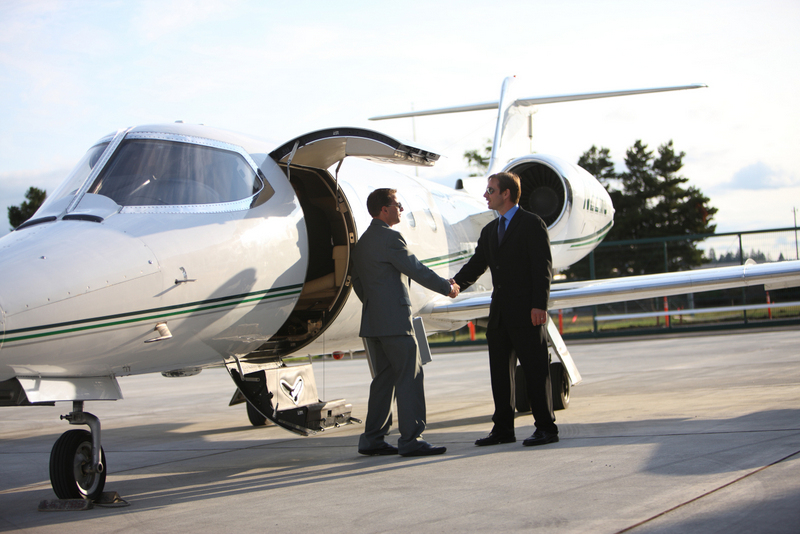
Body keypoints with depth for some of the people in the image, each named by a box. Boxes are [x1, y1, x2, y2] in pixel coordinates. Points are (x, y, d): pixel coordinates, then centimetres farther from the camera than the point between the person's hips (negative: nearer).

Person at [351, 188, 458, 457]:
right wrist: (447, 287, 0)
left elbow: (357, 281, 23)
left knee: (384, 379, 13)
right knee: (409, 378, -6)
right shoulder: (390, 238, -13)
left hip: (372, 322, 10)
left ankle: (372, 439, 14)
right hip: (395, 321, -10)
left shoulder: (362, 242, 16)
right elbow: (416, 270, -12)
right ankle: (411, 440, -8)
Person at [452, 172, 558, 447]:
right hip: (500, 313, 8)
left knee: (535, 370, -4)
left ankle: (546, 427, 2)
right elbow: (476, 265, 14)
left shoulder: (532, 223, -4)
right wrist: (454, 284, -6)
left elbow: (543, 267, -10)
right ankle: (503, 429, 17)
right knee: (500, 371, 10)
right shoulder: (489, 231, 18)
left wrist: (539, 305, -18)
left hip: (527, 312, -7)